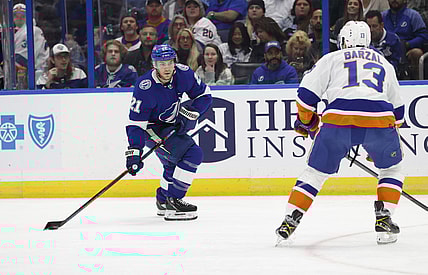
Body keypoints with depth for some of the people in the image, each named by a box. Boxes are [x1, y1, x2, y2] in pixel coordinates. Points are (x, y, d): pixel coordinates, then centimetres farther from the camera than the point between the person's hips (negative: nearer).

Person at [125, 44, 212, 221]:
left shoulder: (183, 74, -15)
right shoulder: (145, 88, -30)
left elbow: (204, 95, -2)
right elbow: (136, 123, -28)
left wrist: (189, 115, -16)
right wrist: (134, 152, -34)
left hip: (173, 124, 7)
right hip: (152, 129, -7)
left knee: (175, 163, 23)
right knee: (193, 154, -21)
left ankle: (163, 200, 45)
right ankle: (172, 202, -20)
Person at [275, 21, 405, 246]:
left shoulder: (331, 59, 22)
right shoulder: (384, 63, 31)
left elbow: (307, 93, 12)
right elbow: (397, 108, 35)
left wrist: (306, 122, 27)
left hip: (339, 118, -1)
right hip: (379, 118, 1)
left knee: (315, 172, 14)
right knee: (392, 168, 26)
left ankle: (289, 222, 8)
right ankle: (384, 220, 14)